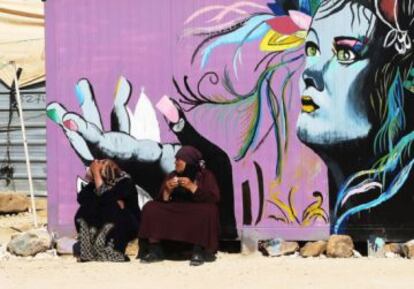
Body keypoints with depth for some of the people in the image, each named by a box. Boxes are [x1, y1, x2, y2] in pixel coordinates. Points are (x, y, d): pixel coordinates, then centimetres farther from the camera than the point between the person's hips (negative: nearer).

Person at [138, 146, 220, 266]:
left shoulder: (205, 175, 0)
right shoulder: (172, 176, 11)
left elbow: (214, 198, -15)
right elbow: (163, 200, 5)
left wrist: (192, 187, -21)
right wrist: (167, 190, -16)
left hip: (196, 213, -4)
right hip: (175, 213, 4)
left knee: (207, 211, -37)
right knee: (151, 208, -16)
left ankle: (198, 251, -27)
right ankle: (155, 251, -19)